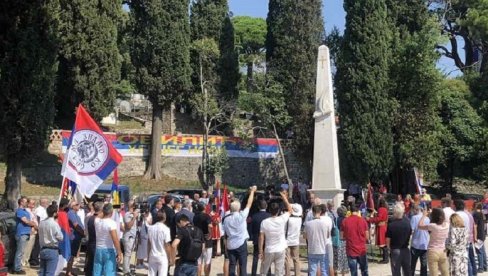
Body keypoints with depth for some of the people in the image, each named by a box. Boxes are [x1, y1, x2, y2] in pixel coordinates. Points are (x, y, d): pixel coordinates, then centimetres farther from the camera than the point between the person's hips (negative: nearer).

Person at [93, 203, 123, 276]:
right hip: (109, 250, -6)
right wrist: (119, 253, -19)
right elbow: (115, 239, -23)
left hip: (98, 249, 6)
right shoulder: (111, 222, -17)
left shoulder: (97, 221, 0)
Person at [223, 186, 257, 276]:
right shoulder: (242, 216, -11)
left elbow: (224, 233, 6)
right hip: (241, 244, -4)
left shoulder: (226, 219, 1)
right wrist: (252, 191, 5)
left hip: (230, 245, 4)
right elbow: (249, 204, -5)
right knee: (243, 266, 0)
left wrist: (225, 245, 17)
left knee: (232, 265, 8)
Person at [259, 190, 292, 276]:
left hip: (268, 251, 0)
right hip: (280, 251, 0)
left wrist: (260, 251, 0)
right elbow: (289, 210, 5)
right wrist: (284, 197, 8)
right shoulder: (282, 219, -11)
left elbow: (261, 238, -8)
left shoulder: (264, 222, -10)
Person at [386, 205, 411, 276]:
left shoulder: (391, 225, -20)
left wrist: (389, 247, 5)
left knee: (396, 270, 6)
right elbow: (410, 233, 7)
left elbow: (388, 239, -13)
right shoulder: (407, 222, -8)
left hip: (395, 250, -4)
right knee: (407, 270, 15)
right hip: (406, 249, 4)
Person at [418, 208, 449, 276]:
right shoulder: (447, 225, -2)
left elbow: (420, 226, -6)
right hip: (443, 252, 5)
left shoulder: (433, 226, -17)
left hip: (433, 252, -5)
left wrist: (424, 215, 5)